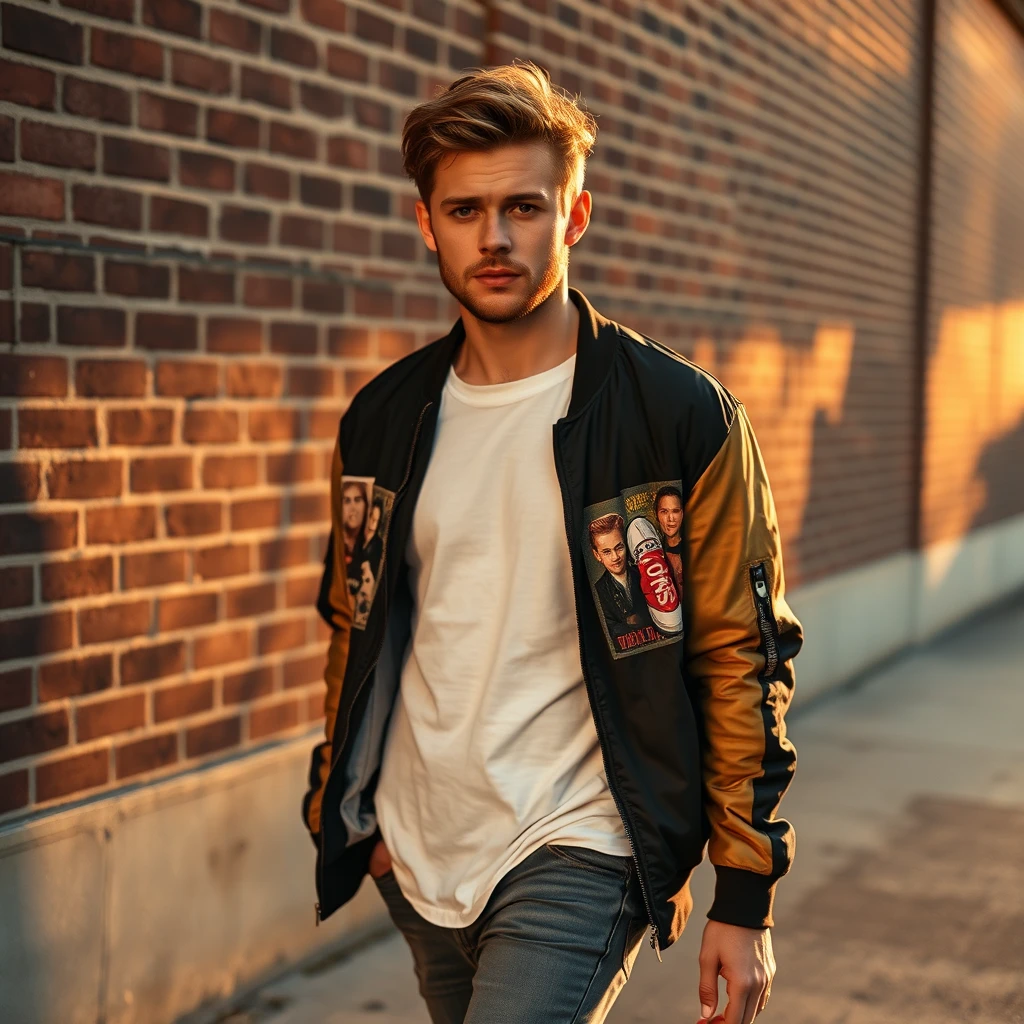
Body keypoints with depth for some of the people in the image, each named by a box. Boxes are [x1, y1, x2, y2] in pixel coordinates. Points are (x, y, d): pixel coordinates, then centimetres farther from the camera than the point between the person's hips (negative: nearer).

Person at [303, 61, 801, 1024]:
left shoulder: (683, 415, -9)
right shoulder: (380, 422, 4)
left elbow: (741, 660, -7)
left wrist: (745, 900, -7)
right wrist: (348, 810, 13)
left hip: (577, 860, -4)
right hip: (417, 857, 5)